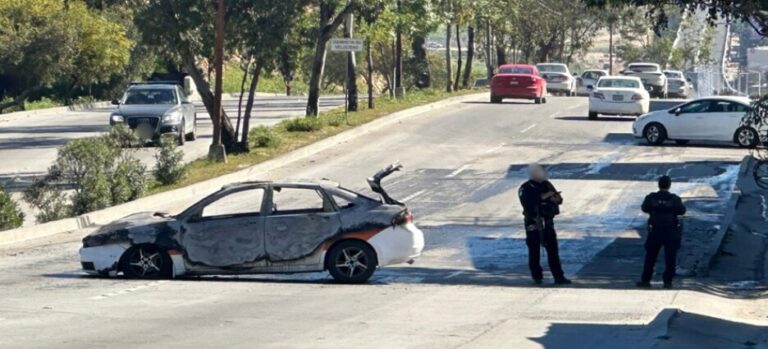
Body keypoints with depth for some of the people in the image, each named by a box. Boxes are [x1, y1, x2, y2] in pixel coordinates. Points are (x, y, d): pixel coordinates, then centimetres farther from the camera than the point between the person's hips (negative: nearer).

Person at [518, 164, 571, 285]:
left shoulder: (547, 185, 6)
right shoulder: (525, 189, -10)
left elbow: (559, 199, 7)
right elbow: (527, 203, -25)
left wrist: (555, 198, -17)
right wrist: (542, 197, -26)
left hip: (547, 222, 4)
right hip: (533, 224, -4)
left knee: (553, 250, 2)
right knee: (534, 251, 3)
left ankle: (559, 277, 2)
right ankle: (537, 276, 15)